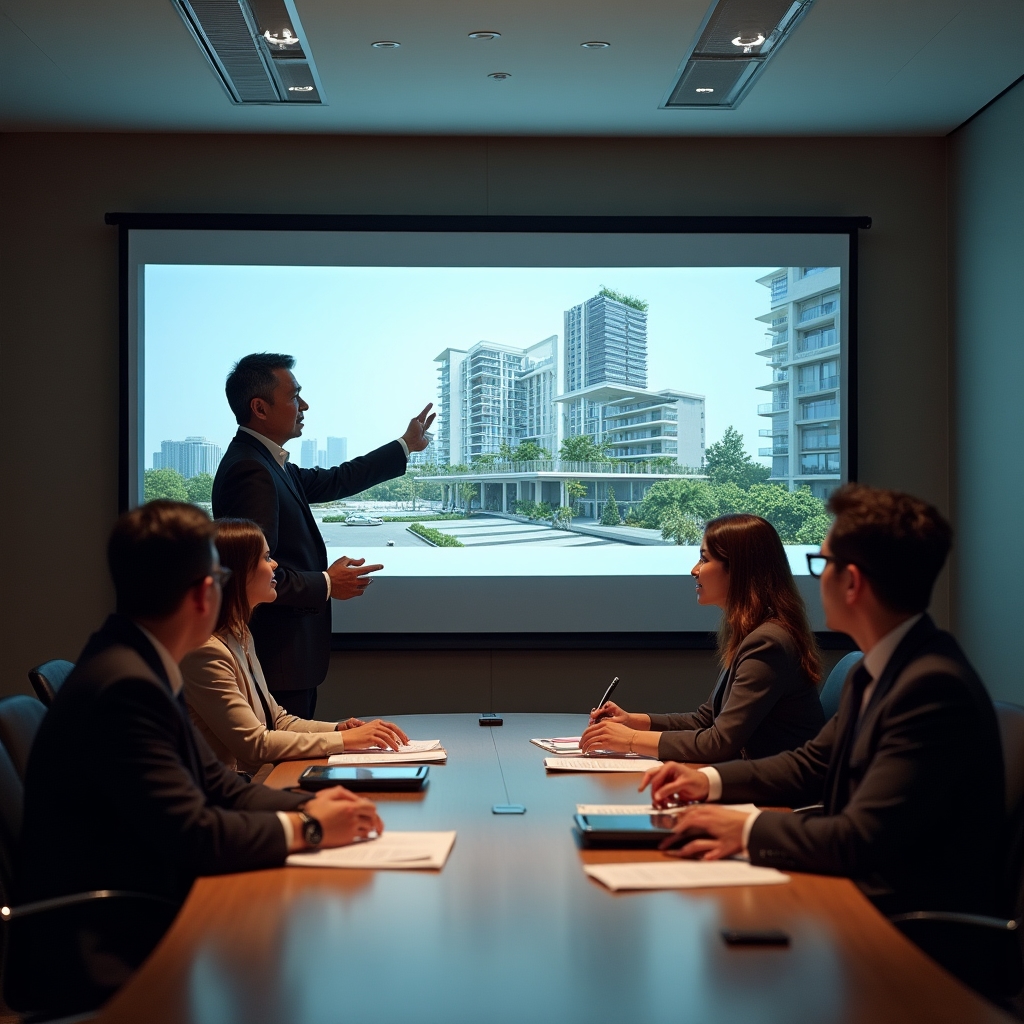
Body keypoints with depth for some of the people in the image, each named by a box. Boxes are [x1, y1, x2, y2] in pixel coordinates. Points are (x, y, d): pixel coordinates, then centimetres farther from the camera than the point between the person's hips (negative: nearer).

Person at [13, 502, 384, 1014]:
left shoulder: (139, 664, 7)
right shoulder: (125, 686, -23)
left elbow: (216, 785, 12)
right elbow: (191, 834, -23)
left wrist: (307, 805, -2)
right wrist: (307, 827, -10)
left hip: (133, 922, 9)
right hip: (98, 961, -9)